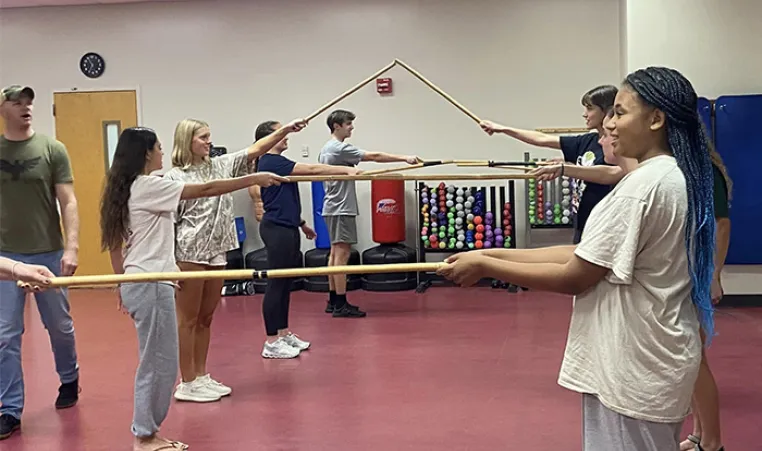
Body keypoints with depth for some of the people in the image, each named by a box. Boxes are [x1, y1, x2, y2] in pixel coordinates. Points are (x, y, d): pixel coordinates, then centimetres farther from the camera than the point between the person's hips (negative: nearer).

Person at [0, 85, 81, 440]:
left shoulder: (52, 149, -2)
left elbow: (68, 202, -5)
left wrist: (71, 247, -16)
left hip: (48, 254, -1)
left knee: (60, 325, 13)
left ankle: (69, 380, 38)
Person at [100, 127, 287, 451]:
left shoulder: (127, 189, 13)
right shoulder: (149, 186, -15)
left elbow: (115, 244, 16)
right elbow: (206, 190, -16)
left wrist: (122, 283, 22)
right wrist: (256, 179, -11)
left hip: (138, 282, 10)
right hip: (151, 283, -10)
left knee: (157, 362, 15)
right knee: (158, 363, 0)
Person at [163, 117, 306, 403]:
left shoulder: (220, 165, 11)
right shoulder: (173, 177, -5)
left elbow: (256, 150, 6)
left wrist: (286, 130, -4)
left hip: (217, 253, 6)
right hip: (189, 254, -6)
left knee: (206, 318, 13)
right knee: (188, 320, 1)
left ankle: (202, 377, 23)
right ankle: (187, 384, 9)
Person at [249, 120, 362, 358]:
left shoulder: (275, 162, 17)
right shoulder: (271, 162, -14)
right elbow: (312, 169, -20)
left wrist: (301, 223, 26)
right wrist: (347, 169, -20)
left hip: (286, 227, 10)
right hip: (277, 229, -10)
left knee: (285, 283, 13)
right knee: (277, 284, -6)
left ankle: (283, 334, 21)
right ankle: (272, 342, 0)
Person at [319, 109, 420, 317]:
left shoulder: (326, 149, 15)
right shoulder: (340, 148, -14)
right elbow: (374, 156, -18)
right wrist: (404, 158, -17)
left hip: (333, 208, 10)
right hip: (341, 209, -10)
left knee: (335, 253, 11)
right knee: (342, 254, -9)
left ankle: (333, 301, 14)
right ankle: (341, 304, -9)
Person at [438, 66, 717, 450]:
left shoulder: (644, 184, -22)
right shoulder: (676, 177, 8)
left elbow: (575, 277, -19)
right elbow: (586, 254, 5)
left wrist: (484, 265, -12)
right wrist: (493, 253, 1)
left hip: (634, 368, -9)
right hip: (654, 358, 9)